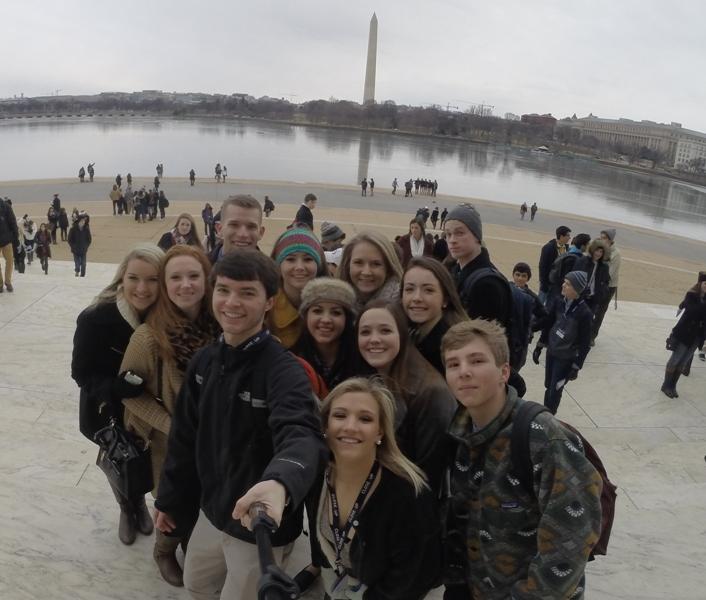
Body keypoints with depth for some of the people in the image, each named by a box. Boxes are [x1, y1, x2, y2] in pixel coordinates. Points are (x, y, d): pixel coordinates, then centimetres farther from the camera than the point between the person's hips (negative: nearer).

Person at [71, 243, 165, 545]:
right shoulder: (96, 318, -28)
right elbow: (82, 373, -19)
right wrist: (117, 388, -35)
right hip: (111, 413, -1)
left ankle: (141, 505, 57)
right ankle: (128, 510, 54)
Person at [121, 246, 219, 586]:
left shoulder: (219, 325, -16)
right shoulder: (150, 336, -27)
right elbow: (128, 392, -14)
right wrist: (171, 425, -18)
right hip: (169, 439, -3)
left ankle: (193, 544, 53)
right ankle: (164, 551, 50)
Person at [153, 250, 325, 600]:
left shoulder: (284, 370, -26)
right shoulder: (204, 360, -3)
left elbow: (300, 436, -43)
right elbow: (185, 436, 7)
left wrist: (279, 482, -64)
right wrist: (169, 499, 14)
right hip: (211, 511, 7)